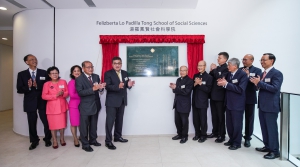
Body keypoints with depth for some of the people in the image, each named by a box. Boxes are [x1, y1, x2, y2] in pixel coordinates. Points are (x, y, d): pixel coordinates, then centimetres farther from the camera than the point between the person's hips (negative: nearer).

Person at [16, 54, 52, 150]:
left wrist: (37, 86, -19)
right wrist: (28, 87, -21)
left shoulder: (43, 73, 3)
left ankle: (47, 139, 25)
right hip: (30, 102, 1)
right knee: (32, 123, 11)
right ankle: (34, 141, 29)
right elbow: (19, 90, -2)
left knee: (46, 122, 4)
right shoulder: (22, 74, 2)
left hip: (42, 102, 0)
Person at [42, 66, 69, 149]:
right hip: (52, 107, -1)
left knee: (62, 123, 8)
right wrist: (55, 95, -18)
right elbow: (44, 96, -8)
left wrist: (62, 94, -17)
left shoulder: (63, 82, 3)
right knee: (53, 124, 3)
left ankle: (62, 139, 27)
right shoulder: (46, 84, -3)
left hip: (62, 106, 2)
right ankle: (55, 141, 18)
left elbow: (67, 93, 5)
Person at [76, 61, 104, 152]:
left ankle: (93, 140, 35)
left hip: (95, 105, 5)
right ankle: (85, 144, 19)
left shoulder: (96, 76, 5)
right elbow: (80, 92, -21)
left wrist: (100, 88, -20)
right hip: (85, 106, -5)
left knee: (94, 125, 18)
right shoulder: (79, 79, -10)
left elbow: (100, 89, 5)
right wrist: (93, 89, -31)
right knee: (84, 126, 5)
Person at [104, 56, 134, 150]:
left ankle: (117, 137, 32)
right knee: (110, 121, -3)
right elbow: (107, 87, -19)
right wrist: (118, 86, -36)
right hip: (112, 101, -6)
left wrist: (129, 84, -15)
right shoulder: (108, 73, -8)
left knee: (119, 120, 16)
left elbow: (126, 85, 10)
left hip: (122, 100, 6)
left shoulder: (125, 73, 9)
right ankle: (108, 141, 5)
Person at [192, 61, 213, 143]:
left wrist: (200, 83, -20)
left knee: (203, 120, 6)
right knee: (195, 119, 12)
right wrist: (195, 84, -12)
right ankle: (197, 134, 28)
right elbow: (192, 87, 7)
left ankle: (203, 135, 21)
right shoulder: (195, 75, 10)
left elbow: (208, 90, -14)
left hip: (203, 102, -5)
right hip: (195, 101, 5)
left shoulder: (209, 77, -7)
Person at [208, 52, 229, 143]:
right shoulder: (216, 68, 14)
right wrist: (211, 70, -2)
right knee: (214, 116, 14)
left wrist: (214, 69, -14)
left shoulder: (226, 69, -8)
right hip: (213, 95, 7)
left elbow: (221, 79, -22)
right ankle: (215, 132, 27)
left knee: (221, 116, 2)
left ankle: (222, 135, 13)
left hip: (220, 96, -7)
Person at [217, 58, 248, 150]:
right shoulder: (229, 74, 8)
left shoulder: (243, 74, -13)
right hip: (229, 103, 7)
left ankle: (237, 143, 22)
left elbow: (240, 89, -24)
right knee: (229, 124, 16)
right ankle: (231, 140, 33)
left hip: (237, 104, -7)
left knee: (237, 125, 6)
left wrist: (226, 84, -24)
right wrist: (222, 83, -9)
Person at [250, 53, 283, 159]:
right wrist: (256, 83, -3)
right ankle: (267, 146, 30)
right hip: (262, 105, 8)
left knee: (272, 128, 0)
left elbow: (275, 88, -22)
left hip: (271, 106, -8)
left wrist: (260, 83, -23)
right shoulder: (262, 74, 14)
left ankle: (275, 151, 12)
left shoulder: (277, 73, -11)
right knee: (264, 128, 16)